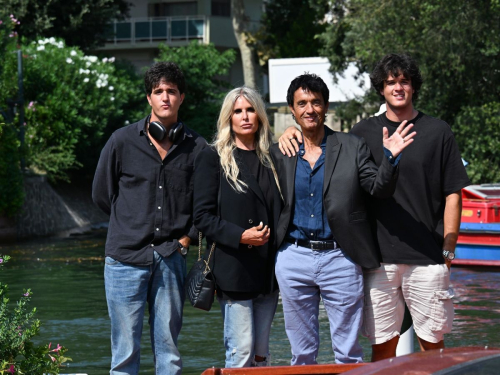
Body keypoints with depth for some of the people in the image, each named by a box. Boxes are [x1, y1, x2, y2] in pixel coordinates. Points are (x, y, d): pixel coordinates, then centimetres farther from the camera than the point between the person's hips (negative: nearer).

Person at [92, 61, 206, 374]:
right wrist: (133, 224, 10)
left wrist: (188, 236, 4)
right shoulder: (123, 141, 2)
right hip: (127, 257, -1)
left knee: (168, 350, 6)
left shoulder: (196, 147, 3)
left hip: (171, 259, 1)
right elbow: (102, 194, 12)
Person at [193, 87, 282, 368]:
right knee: (241, 353, -8)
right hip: (234, 269, -5)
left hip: (268, 270, 5)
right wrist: (240, 236, -18)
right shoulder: (213, 158, 0)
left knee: (261, 354, 9)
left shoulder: (270, 158, 15)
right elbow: (203, 216, -7)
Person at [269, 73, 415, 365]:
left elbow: (379, 189, -5)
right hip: (294, 259, 2)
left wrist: (390, 157, -20)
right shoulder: (279, 154, 8)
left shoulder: (353, 147, 3)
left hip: (339, 257, -2)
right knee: (302, 353, 11)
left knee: (348, 353, 3)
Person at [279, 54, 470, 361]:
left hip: (427, 257, -1)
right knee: (382, 343, 3)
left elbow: (453, 194, 5)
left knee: (432, 341, 3)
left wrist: (449, 248, -1)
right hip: (379, 256, 1)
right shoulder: (364, 132, 10)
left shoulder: (438, 132, 5)